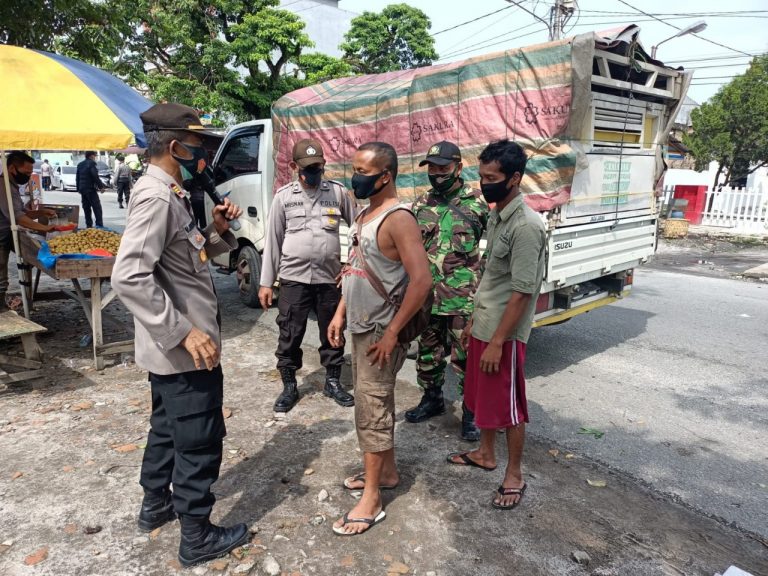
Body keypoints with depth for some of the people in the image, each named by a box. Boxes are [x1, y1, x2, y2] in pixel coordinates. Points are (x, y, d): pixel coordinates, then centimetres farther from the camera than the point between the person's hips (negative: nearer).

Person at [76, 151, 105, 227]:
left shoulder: (80, 165, 16)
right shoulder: (91, 163, -9)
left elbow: (77, 178, 20)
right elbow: (95, 176, -18)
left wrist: (78, 188, 26)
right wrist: (101, 186, -14)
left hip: (82, 189, 8)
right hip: (90, 189, -8)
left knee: (86, 208, 10)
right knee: (97, 208, -9)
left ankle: (89, 225, 10)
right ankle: (100, 225, -16)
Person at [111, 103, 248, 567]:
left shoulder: (170, 194, 10)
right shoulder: (156, 197, -21)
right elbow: (129, 276, -30)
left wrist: (218, 230, 0)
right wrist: (184, 331, -29)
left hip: (170, 349, 10)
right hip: (184, 350, -10)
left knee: (168, 428, 25)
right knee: (200, 441, 4)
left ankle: (156, 506, 44)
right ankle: (197, 537, 22)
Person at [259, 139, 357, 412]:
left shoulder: (338, 192, 1)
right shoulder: (284, 196, 2)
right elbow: (273, 241, 4)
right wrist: (266, 282, 2)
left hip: (330, 278, 1)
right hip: (293, 277, 0)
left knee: (332, 333, 12)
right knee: (289, 335, 6)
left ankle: (333, 382, 30)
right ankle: (289, 386, 24)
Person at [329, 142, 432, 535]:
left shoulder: (398, 219, -19)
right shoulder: (365, 214, 11)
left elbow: (421, 281, -26)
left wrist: (391, 334, -21)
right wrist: (340, 314, 12)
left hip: (379, 333, -9)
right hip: (359, 328, 9)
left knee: (371, 412, 0)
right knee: (376, 405, 19)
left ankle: (371, 501, 14)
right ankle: (387, 471, 37)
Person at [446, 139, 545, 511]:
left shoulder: (526, 225, -20)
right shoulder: (496, 217, 9)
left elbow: (522, 292, -23)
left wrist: (497, 341, -21)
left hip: (505, 334, -9)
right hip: (483, 327, 9)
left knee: (508, 406, 6)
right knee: (482, 397, 21)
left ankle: (514, 474, 24)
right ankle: (485, 454, 40)